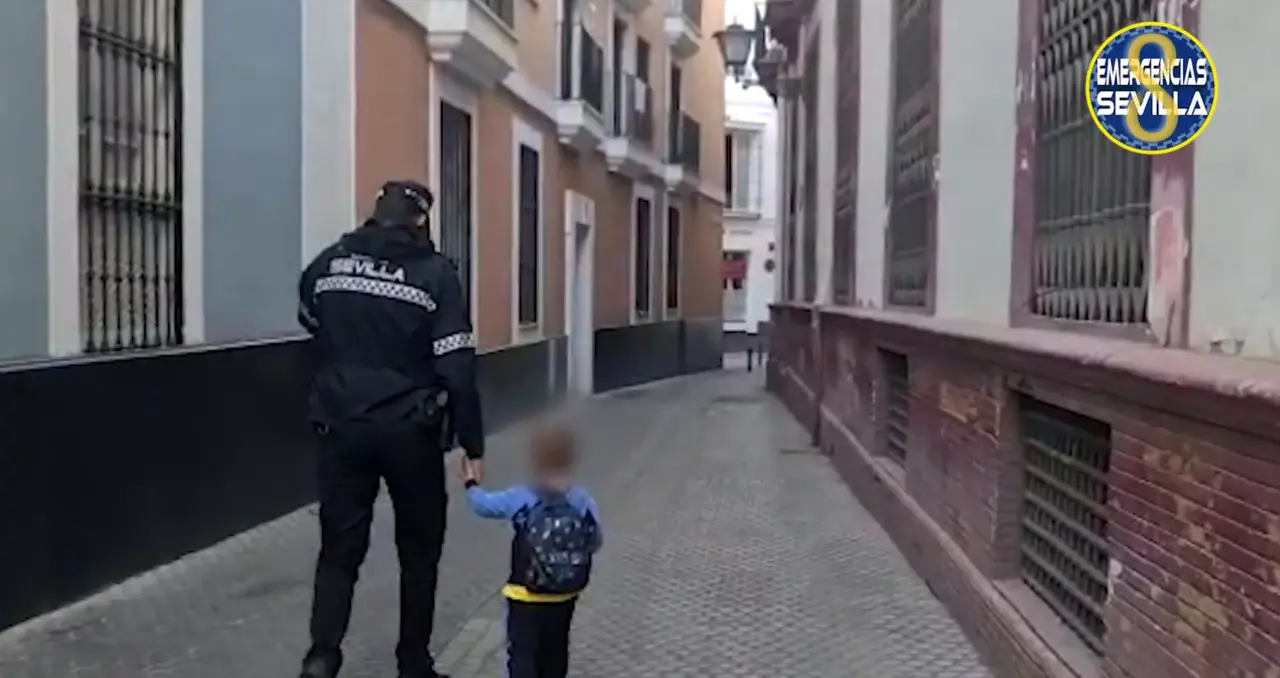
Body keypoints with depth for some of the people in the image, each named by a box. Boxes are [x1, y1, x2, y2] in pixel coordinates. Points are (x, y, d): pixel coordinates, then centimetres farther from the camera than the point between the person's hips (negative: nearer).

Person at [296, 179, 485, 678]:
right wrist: (473, 445, -7)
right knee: (419, 551, 12)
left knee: (339, 548, 10)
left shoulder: (328, 263, 4)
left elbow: (310, 326, 24)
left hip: (342, 427, 3)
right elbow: (457, 367, -13)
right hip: (410, 431, -3)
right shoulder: (435, 273, -10)